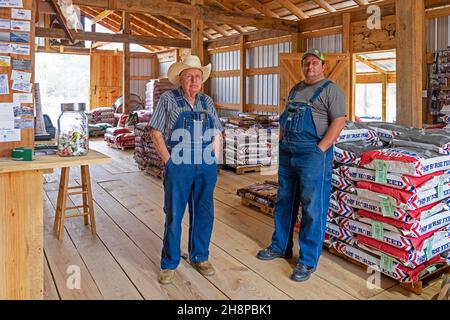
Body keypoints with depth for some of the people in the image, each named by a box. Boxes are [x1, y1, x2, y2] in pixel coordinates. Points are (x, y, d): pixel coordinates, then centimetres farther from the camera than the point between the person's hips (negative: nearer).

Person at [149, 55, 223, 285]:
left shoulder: (207, 101, 11)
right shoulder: (168, 99, -1)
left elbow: (217, 133, 15)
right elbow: (156, 132, -3)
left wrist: (212, 158, 4)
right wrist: (169, 162, -8)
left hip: (206, 168, 4)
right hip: (178, 168, -4)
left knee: (204, 214, 11)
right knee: (174, 216, 4)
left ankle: (200, 257, 29)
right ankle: (169, 263, 20)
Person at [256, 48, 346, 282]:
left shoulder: (330, 90, -3)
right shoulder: (296, 89, 19)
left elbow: (339, 121, -12)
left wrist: (320, 149, -18)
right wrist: (282, 141, 11)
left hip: (313, 154, -8)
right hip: (287, 152, 8)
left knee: (313, 208, -2)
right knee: (284, 202, 15)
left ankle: (308, 261, 9)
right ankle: (280, 247, 31)